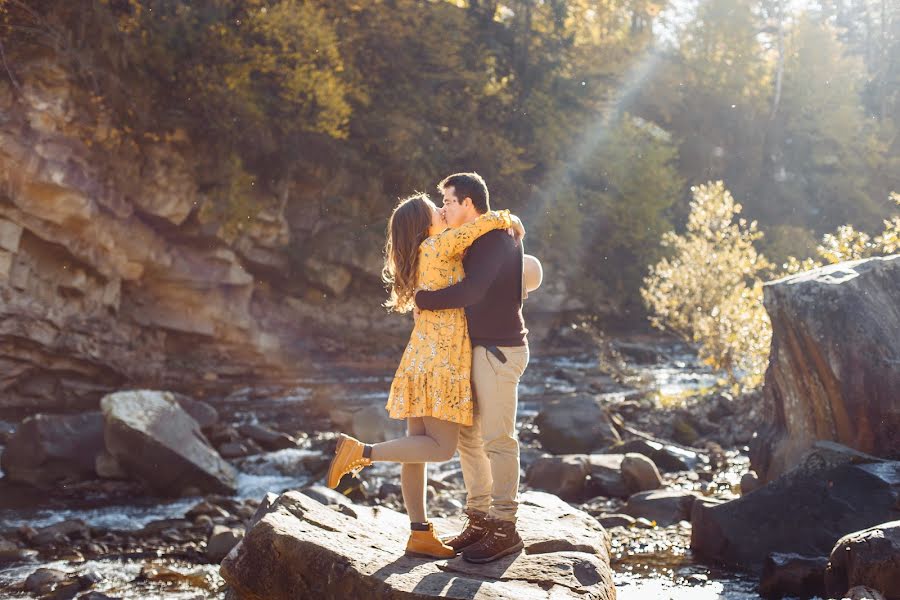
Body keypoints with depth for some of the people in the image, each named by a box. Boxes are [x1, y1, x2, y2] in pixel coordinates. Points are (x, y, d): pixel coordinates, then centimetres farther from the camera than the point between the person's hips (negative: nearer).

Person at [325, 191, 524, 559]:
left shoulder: (426, 253, 16)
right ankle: (361, 453, -11)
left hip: (421, 361, 9)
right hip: (439, 363, -9)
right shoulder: (438, 246, -10)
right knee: (441, 448, -7)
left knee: (418, 448, 7)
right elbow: (487, 221, -15)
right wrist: (510, 220, 6)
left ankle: (420, 535, 11)